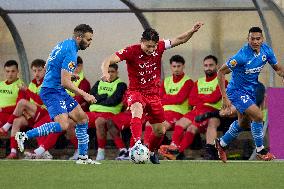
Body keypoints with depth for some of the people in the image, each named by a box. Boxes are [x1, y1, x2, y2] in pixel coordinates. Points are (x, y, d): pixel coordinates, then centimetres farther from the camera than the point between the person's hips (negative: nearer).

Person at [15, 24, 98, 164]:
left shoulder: (63, 45, 13)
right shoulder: (71, 52, -18)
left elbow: (49, 67, 25)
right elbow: (65, 83, -22)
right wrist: (84, 95, -15)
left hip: (58, 90, 11)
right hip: (52, 91, -11)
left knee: (82, 119, 11)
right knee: (63, 125, -26)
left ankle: (83, 157, 15)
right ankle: (25, 136, -18)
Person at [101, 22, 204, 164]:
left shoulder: (159, 47, -5)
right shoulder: (131, 51, -17)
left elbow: (179, 40, 4)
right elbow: (108, 60, -23)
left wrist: (192, 31, -13)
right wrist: (105, 73, -43)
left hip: (154, 94, 5)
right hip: (136, 92, -4)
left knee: (160, 131, 9)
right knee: (137, 111, -39)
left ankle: (151, 152, 37)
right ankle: (138, 143, -54)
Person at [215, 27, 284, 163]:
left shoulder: (266, 50, -11)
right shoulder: (242, 56, -30)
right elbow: (221, 72, -23)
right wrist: (225, 98, -24)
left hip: (251, 90, 8)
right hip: (237, 91, -8)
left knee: (243, 123, 21)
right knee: (258, 115, -20)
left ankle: (221, 143, 42)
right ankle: (260, 151, -3)